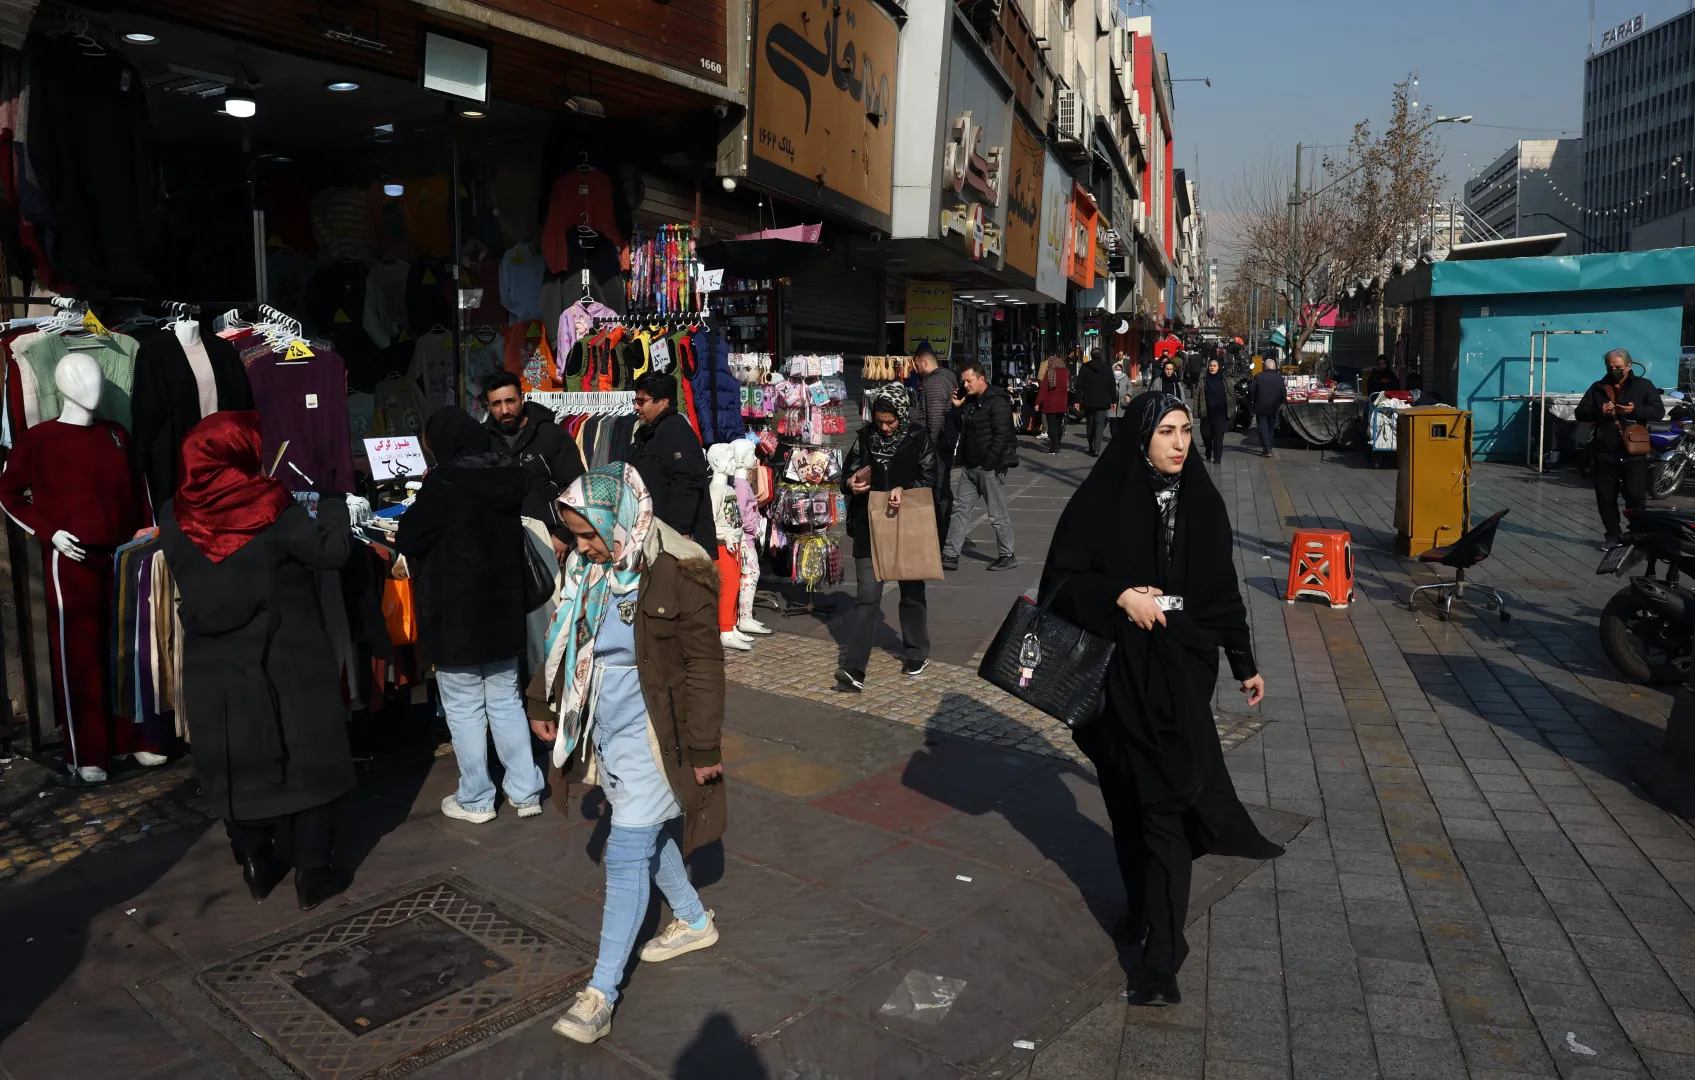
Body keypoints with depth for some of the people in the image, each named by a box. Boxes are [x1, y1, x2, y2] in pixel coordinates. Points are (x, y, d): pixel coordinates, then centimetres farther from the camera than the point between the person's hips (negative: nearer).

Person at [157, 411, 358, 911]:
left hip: (212, 667, 4)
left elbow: (185, 581, 10)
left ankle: (256, 865, 25)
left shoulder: (176, 516, -2)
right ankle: (312, 873, 10)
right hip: (285, 662, -4)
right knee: (305, 759, 5)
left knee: (234, 764, 15)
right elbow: (331, 551, -11)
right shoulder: (270, 506, -15)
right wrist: (332, 498, 0)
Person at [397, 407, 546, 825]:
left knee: (464, 709, 6)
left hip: (456, 617, -6)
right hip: (504, 611, 6)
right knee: (506, 701, 15)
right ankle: (525, 790, 19)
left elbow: (407, 539, -12)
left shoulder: (445, 482, -18)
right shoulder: (509, 477, 2)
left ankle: (475, 799, 16)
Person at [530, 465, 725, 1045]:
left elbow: (703, 664, -16)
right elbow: (566, 639, 14)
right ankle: (694, 921, 43)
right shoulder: (589, 566, 0)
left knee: (626, 854, -3)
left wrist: (704, 748, -13)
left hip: (653, 735, -7)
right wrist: (544, 703, 20)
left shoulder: (679, 572, -20)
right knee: (648, 836, 20)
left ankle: (600, 994, 8)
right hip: (606, 728, 7)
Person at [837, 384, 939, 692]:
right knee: (867, 596, -6)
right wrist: (851, 484, -14)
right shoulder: (865, 438, 2)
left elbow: (930, 479, -6)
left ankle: (917, 654, 35)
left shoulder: (919, 439, -4)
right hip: (870, 527, 1)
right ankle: (854, 669, -10)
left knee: (911, 593, 15)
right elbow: (847, 474, 9)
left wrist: (904, 490, -24)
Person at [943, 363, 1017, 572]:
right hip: (970, 466, 9)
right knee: (960, 509, 7)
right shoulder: (970, 401, 12)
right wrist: (957, 407, 5)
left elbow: (1001, 436, -19)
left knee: (997, 514, 2)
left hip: (990, 466, -9)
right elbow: (963, 429, 19)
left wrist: (988, 464, -20)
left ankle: (1007, 555, 15)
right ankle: (950, 555, 10)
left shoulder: (997, 402, -14)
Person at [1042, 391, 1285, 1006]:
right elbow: (1061, 577, -4)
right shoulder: (1103, 499, -5)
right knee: (1127, 793, 12)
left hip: (1181, 666, 1)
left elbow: (1222, 585, 11)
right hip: (1119, 667, -1)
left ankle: (1161, 954, 0)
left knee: (1166, 799, -4)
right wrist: (1119, 595, -20)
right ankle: (1144, 902, 35)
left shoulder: (1199, 500, 3)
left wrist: (1245, 664, 15)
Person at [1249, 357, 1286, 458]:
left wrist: (1252, 400, 6)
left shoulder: (1258, 376, -10)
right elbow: (1284, 393, -2)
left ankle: (1266, 449, -10)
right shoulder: (1279, 378, -3)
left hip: (1261, 407, -3)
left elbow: (1251, 389, -10)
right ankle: (1268, 448, 22)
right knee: (1270, 428, 16)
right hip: (1273, 408, 3)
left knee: (1263, 428, -1)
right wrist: (1280, 403, 14)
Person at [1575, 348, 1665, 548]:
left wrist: (1635, 410, -19)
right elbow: (1580, 413, 6)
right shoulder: (1598, 387, 9)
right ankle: (1612, 535, 15)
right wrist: (1599, 411, -14)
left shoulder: (1643, 385, 5)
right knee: (1605, 497, 5)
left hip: (1633, 453, -2)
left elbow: (1659, 411, -2)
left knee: (1636, 497, -2)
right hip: (1605, 453, 2)